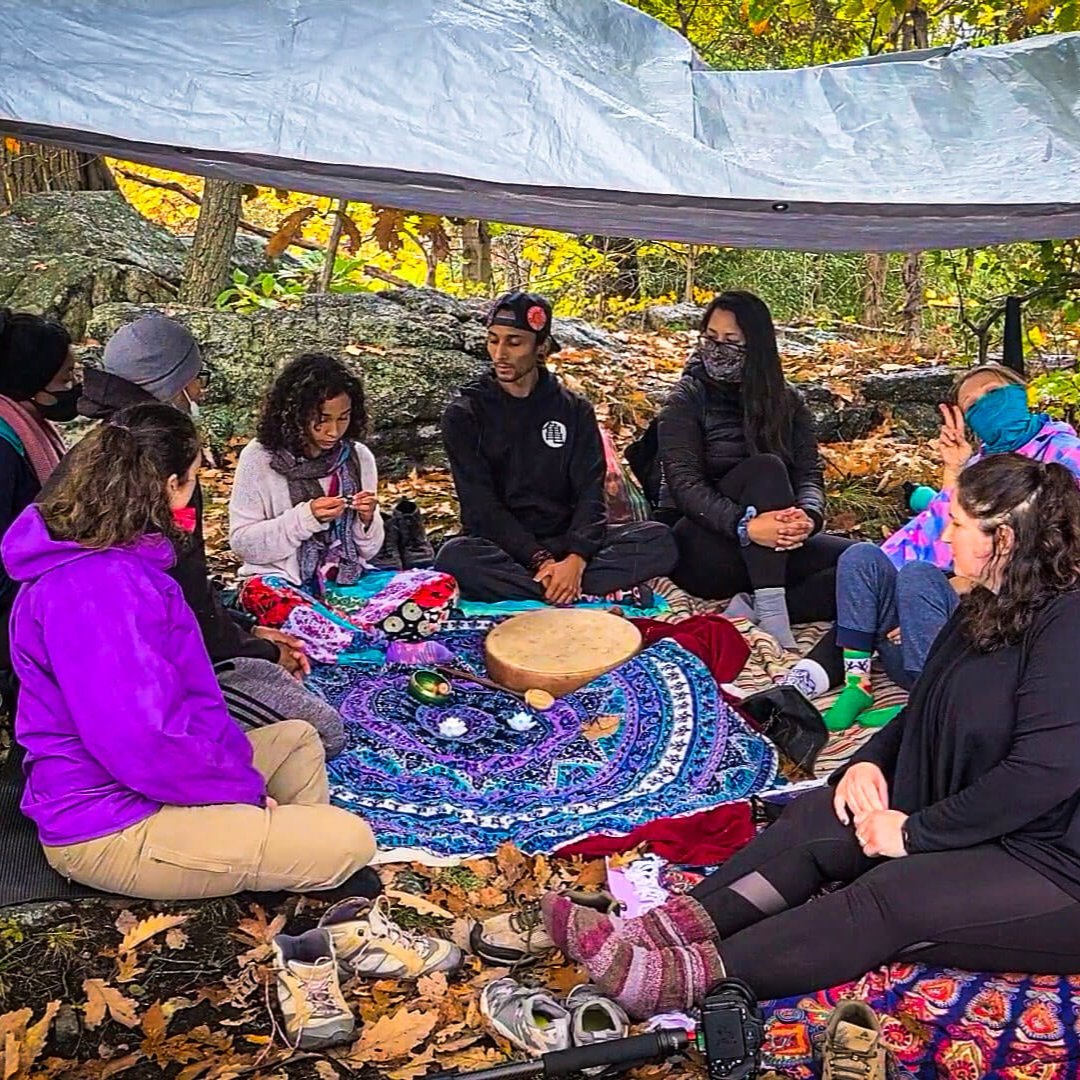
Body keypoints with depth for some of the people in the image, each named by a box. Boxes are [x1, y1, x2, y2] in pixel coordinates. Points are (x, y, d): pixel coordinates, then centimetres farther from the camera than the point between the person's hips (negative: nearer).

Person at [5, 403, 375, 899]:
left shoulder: (117, 562, 7)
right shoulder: (96, 587, -26)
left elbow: (184, 692, 10)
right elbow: (142, 740, -31)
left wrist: (240, 774, 2)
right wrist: (244, 788, -16)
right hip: (111, 828, -11)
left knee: (297, 739, 24)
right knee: (350, 842, -15)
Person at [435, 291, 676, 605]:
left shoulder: (574, 410, 7)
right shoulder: (464, 414, 0)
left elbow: (590, 493, -3)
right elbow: (481, 505, -9)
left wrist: (575, 560, -23)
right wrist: (539, 560, -24)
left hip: (565, 540, 2)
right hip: (499, 544, -2)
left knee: (659, 540, -20)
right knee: (455, 557, -38)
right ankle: (592, 595, -31)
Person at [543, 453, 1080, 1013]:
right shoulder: (985, 609, 11)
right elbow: (922, 715, 18)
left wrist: (916, 831, -20)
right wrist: (869, 760, -2)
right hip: (973, 827, 9)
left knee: (892, 897, -29)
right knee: (815, 817, -10)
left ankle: (682, 978, -35)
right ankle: (662, 930, -20)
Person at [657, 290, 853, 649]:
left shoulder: (787, 403, 9)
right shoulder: (686, 403, -3)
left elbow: (809, 473, -1)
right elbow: (684, 484, -16)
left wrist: (808, 515, -26)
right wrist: (744, 526, -34)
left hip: (774, 552, 4)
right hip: (703, 547, -4)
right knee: (765, 467, -30)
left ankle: (753, 608, -26)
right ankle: (771, 613, -35)